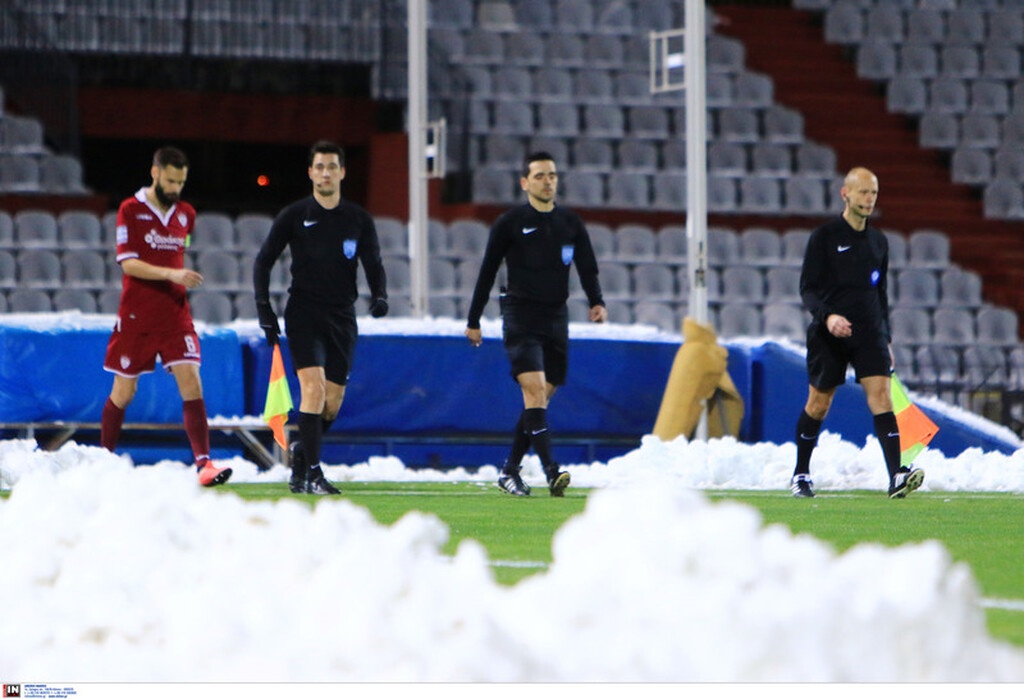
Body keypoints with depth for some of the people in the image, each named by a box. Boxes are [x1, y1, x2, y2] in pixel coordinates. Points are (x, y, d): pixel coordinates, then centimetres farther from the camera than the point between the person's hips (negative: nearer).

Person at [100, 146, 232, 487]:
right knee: (123, 391, 6)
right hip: (136, 317, -3)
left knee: (191, 382, -12)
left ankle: (203, 462, -17)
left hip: (175, 315, 3)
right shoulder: (130, 210, -6)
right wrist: (171, 274, -24)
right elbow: (128, 263, -14)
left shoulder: (186, 214, 9)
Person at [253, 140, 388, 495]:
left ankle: (301, 451, 31)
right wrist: (264, 309, -2)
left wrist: (379, 296, -11)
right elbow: (263, 261, 7)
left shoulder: (359, 219, 8)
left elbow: (373, 264, 10)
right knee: (314, 387, -19)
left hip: (342, 318, 3)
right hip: (303, 315, -3)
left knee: (332, 404, 3)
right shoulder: (294, 216, 2)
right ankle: (312, 473, -19)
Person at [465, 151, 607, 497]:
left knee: (541, 397, 5)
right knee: (534, 388, -19)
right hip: (520, 319, -5)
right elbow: (488, 271, 5)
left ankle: (510, 470, 16)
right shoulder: (509, 223, 1)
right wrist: (474, 321, 5)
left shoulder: (571, 223, 11)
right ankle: (551, 471, -29)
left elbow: (587, 267, 10)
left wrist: (597, 302, -9)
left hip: (556, 319, 5)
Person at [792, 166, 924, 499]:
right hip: (828, 335, -3)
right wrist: (827, 316, -24)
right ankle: (800, 474, 26)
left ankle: (897, 476, -26)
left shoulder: (878, 241, 13)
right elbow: (807, 288, -6)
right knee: (818, 404, 5)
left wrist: (886, 337, 18)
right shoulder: (824, 236, -3)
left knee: (880, 394, -14)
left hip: (869, 333, 3)